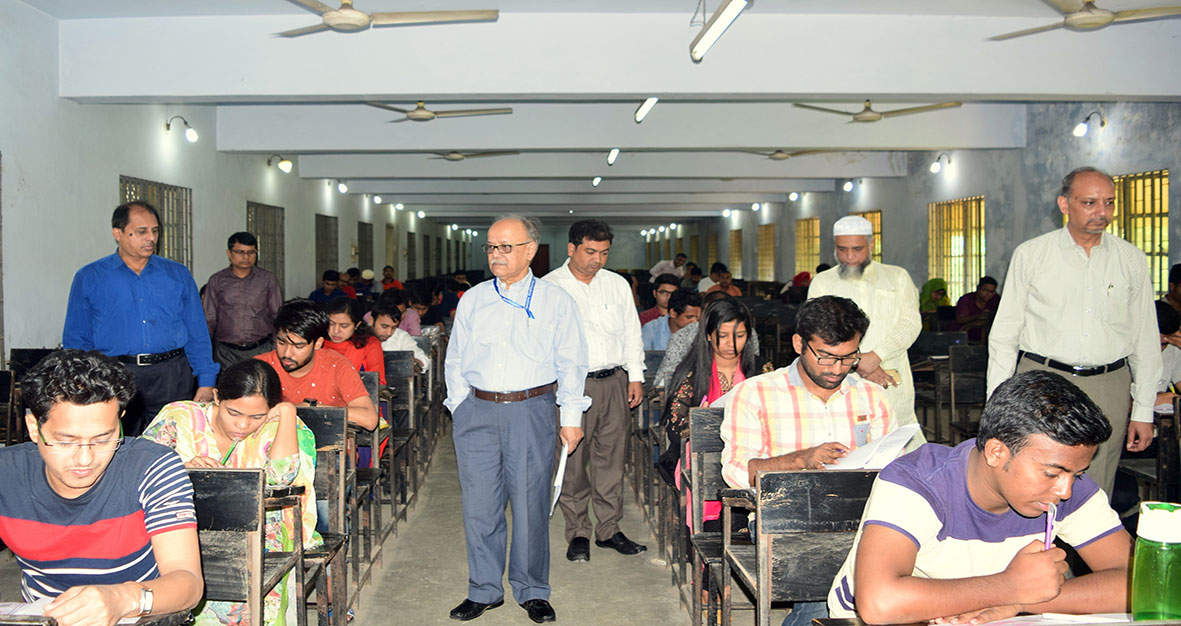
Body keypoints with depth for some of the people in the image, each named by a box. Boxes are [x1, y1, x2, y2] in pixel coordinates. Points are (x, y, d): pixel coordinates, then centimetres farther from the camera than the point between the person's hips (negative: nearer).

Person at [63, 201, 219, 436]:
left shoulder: (178, 274, 11)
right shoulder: (89, 278, 7)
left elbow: (198, 334, 10)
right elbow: (76, 339, 7)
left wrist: (206, 384, 1)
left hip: (171, 379, 1)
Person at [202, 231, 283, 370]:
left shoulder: (268, 280, 8)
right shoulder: (216, 281, 8)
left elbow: (278, 317, 10)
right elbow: (208, 320, 10)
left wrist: (277, 349, 3)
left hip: (261, 350, 0)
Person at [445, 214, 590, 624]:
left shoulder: (554, 301, 5)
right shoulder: (472, 301, 12)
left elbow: (571, 364, 5)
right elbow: (455, 361, 17)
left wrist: (571, 417, 1)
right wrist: (460, 410, 9)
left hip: (531, 410, -2)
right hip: (476, 410, 3)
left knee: (530, 504, 1)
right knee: (479, 504, 4)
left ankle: (532, 592, 17)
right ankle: (484, 590, 18)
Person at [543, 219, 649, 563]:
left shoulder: (618, 284, 12)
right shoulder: (549, 287, 0)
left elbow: (631, 332, 17)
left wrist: (635, 377, 11)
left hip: (614, 383, 4)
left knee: (611, 460, 8)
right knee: (572, 462, 0)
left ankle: (609, 529, 20)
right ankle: (578, 534, 13)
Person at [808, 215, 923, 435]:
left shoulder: (897, 277, 15)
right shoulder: (822, 282, 12)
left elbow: (911, 322, 2)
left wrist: (875, 356, -13)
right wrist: (857, 364, -13)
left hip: (893, 384, 1)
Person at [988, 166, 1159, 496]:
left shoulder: (1132, 260, 8)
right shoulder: (1030, 255, 2)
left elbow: (1145, 341, 12)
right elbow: (1004, 335, 4)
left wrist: (1144, 410, 8)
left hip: (1108, 388, 2)